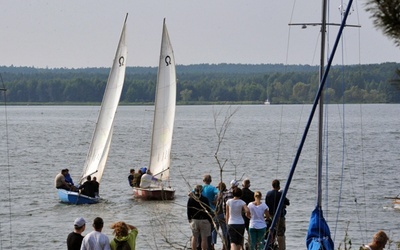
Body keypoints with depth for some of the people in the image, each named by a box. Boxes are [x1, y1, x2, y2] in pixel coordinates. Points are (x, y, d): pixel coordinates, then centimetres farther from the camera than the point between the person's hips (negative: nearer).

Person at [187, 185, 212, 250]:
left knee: (194, 237, 11)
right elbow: (208, 211, -8)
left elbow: (188, 210, 5)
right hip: (204, 220, -3)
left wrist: (189, 219, 18)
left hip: (194, 220, 3)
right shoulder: (205, 199, -11)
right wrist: (210, 220, 2)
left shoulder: (190, 199, -2)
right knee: (204, 238, 1)